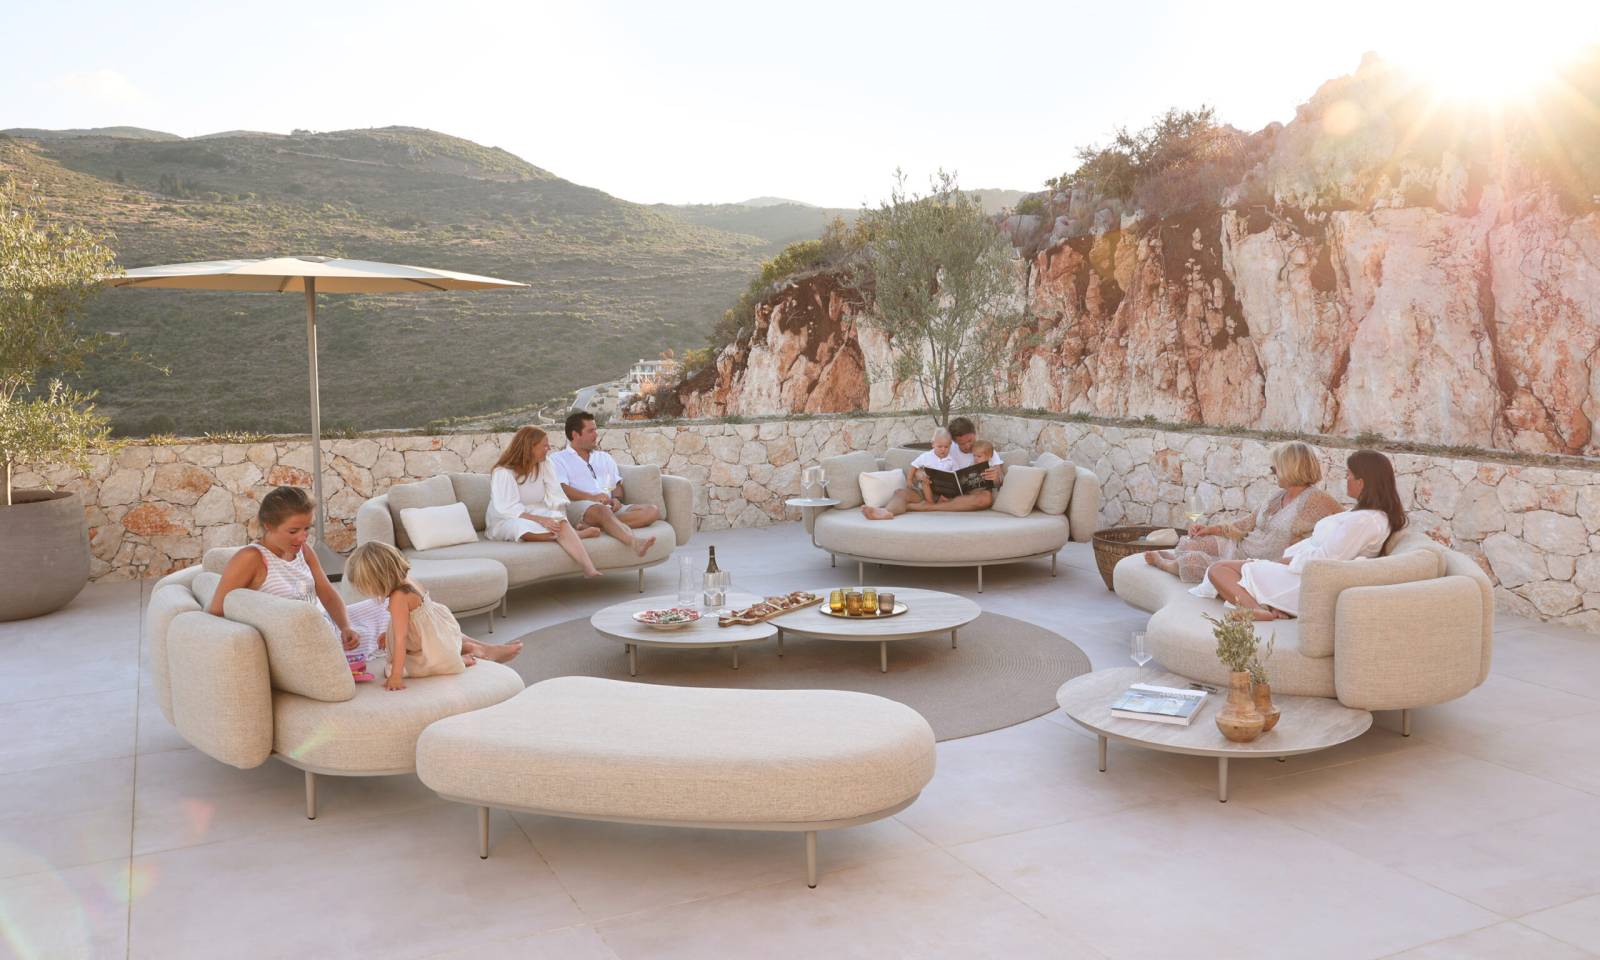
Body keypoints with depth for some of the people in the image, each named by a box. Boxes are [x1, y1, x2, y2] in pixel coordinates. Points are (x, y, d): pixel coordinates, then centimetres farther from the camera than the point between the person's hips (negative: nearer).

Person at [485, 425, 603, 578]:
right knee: (526, 529, -39)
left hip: (536, 514, 4)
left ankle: (589, 570, -44)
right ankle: (577, 534, -21)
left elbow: (555, 498, -5)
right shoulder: (503, 472, -13)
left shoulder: (545, 465, 4)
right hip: (506, 521, -4)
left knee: (562, 523, -29)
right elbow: (508, 508, -23)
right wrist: (540, 520, -33)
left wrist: (560, 519, -25)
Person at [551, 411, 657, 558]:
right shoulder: (558, 459, 13)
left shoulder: (604, 457, 32)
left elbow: (617, 485, 26)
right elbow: (561, 489, -3)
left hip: (610, 508, 5)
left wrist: (616, 499, 1)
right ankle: (634, 542, -66)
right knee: (601, 510, -40)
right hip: (577, 508, -5)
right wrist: (592, 497, -16)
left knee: (652, 511, -20)